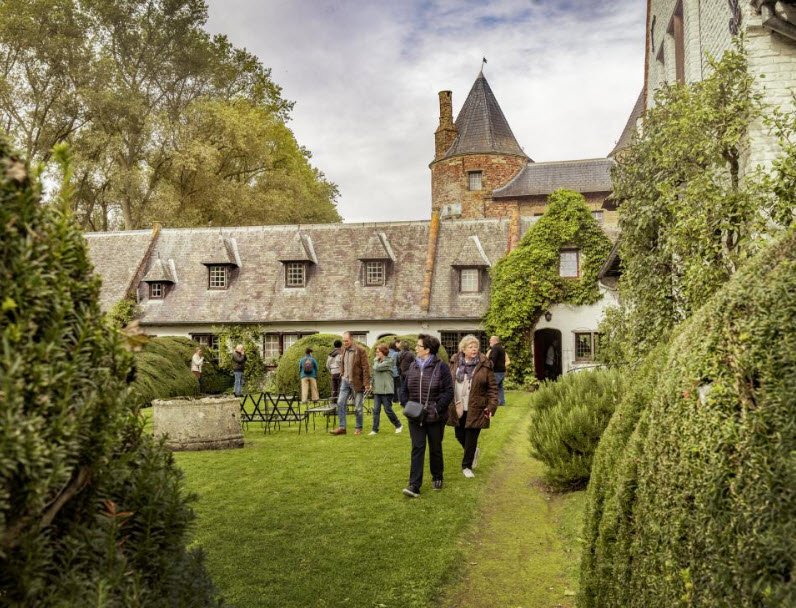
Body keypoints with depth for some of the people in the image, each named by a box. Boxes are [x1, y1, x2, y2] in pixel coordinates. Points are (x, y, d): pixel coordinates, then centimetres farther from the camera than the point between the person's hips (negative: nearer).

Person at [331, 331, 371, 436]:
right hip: (345, 380, 6)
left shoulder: (360, 350, -13)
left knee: (357, 407, 3)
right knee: (340, 403, -1)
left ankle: (359, 428, 18)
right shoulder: (344, 350, 7)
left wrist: (366, 384, -17)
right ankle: (341, 427, 5)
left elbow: (366, 368, -14)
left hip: (357, 382, -6)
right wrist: (342, 376, 13)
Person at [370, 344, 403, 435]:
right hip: (377, 390, 7)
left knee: (388, 409, 0)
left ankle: (398, 425, 19)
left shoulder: (389, 361, -10)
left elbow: (377, 368, -21)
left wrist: (376, 360, -4)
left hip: (386, 390, -7)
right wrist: (372, 384, 6)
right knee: (376, 410, 2)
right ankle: (375, 430, 5)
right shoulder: (378, 361, 14)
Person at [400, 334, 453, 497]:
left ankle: (437, 478, 33)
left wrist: (437, 408, -19)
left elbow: (448, 391, -10)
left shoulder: (441, 367, -9)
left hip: (435, 418, -3)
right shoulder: (413, 367, 6)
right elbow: (405, 390, 13)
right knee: (417, 449, -3)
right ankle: (414, 486, -5)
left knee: (435, 449, 13)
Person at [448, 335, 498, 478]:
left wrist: (492, 406, -11)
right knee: (460, 436, 15)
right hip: (457, 409, 3)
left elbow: (493, 387, -4)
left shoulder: (485, 365, -7)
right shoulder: (455, 363, 1)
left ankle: (467, 466, 21)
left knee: (471, 439, 3)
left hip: (475, 410, -3)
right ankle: (473, 452, 44)